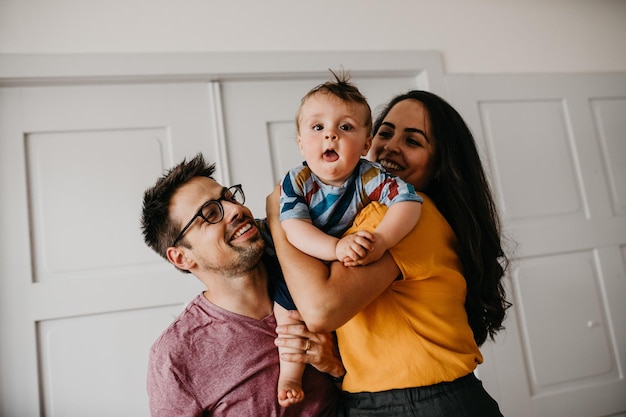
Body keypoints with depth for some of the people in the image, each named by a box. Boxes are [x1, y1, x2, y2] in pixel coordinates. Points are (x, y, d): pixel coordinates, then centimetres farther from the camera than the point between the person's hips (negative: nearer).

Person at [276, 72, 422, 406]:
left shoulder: (369, 177, -19)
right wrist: (337, 247, -49)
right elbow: (295, 228, -31)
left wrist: (381, 241, -47)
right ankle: (290, 375, 6)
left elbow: (408, 201, -30)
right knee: (289, 309, -14)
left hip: (355, 266, 1)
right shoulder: (296, 181, -19)